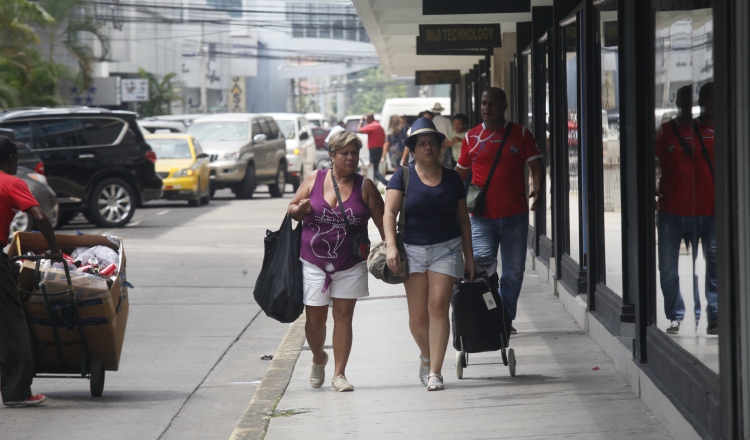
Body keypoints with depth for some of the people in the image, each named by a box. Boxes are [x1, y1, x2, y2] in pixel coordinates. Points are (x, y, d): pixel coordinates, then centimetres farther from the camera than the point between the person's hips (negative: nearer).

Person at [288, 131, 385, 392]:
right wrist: (301, 209, -13)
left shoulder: (365, 186, 0)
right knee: (315, 318, 2)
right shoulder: (315, 179, 2)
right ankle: (318, 359, 31)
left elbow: (382, 221, 1)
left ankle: (339, 374, 8)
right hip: (313, 261, 0)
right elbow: (292, 210, 10)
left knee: (343, 316, 1)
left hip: (350, 265, 0)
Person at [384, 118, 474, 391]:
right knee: (417, 316, 0)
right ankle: (426, 356, 30)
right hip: (413, 250, 0)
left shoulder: (452, 178, 7)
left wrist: (469, 256, 12)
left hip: (447, 249, 0)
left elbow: (463, 218, 13)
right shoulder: (403, 177, 1)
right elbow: (389, 212, -7)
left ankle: (435, 372, -8)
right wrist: (391, 246, -21)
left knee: (438, 307, -11)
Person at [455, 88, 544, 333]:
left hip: (515, 215, 1)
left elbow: (535, 164, 2)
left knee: (514, 271, 8)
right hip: (482, 218, -1)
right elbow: (461, 171, 15)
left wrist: (538, 188, -16)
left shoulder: (520, 134, 5)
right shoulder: (472, 137, 7)